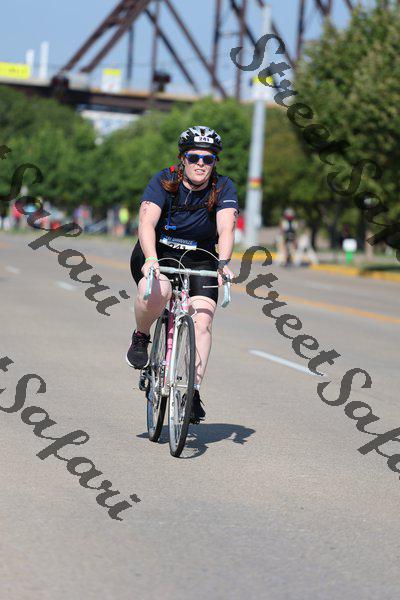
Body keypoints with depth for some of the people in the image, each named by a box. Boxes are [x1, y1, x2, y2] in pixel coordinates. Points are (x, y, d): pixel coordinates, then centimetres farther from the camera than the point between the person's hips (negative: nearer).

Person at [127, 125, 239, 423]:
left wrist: (223, 262, -45)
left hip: (199, 260, 2)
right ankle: (141, 338, -3)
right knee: (157, 292, -34)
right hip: (158, 254, -2)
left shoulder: (224, 188, -11)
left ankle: (193, 391, -15)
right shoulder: (164, 181, -16)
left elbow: (226, 228, -26)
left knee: (202, 319, -20)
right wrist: (150, 259, -47)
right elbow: (147, 223, -29)